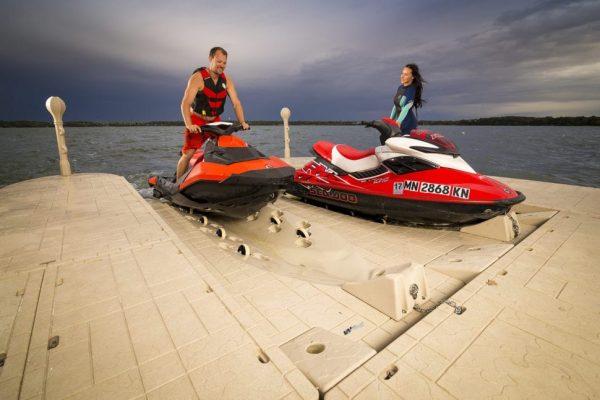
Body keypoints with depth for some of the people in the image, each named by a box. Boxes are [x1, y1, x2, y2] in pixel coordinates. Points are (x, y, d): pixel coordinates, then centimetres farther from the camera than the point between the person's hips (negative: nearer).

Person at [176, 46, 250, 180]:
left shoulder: (226, 80, 0)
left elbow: (236, 103, -2)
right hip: (196, 121, -4)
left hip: (215, 121, 5)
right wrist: (188, 124, -37)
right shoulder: (198, 77, -15)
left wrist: (242, 122, -18)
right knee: (188, 154, -10)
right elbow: (185, 103, -22)